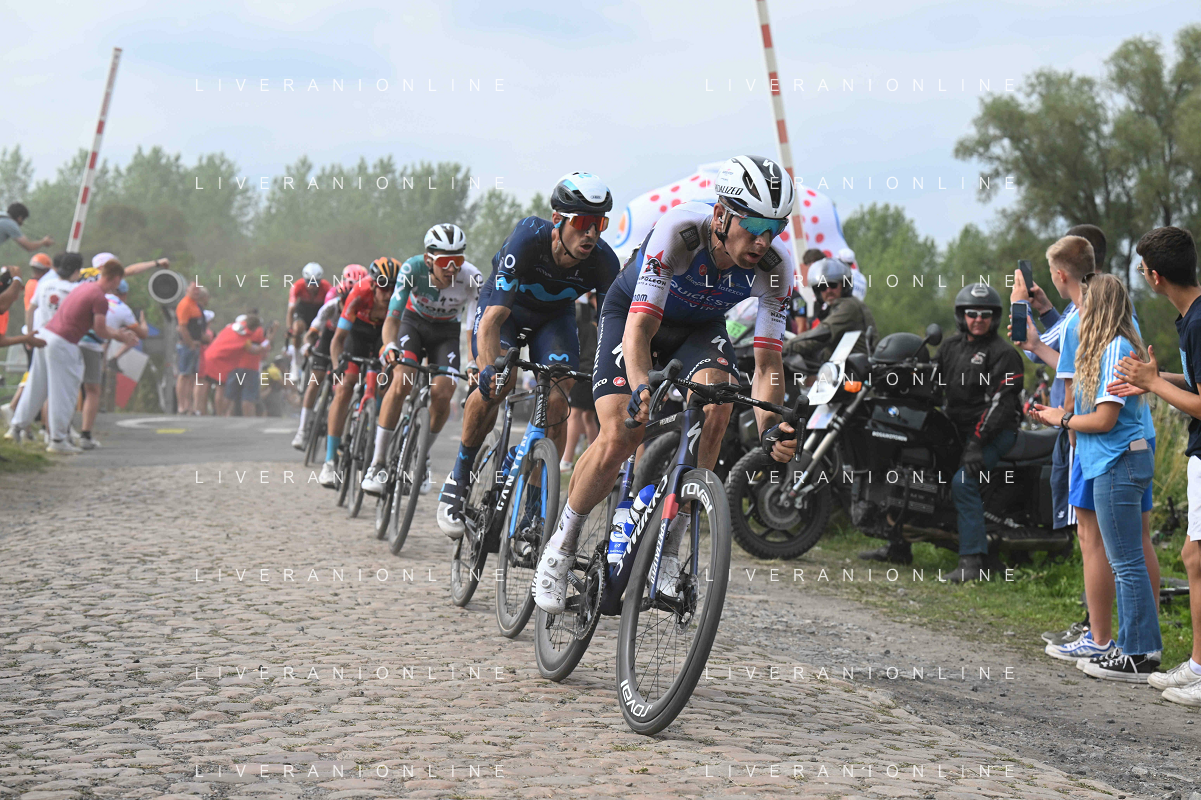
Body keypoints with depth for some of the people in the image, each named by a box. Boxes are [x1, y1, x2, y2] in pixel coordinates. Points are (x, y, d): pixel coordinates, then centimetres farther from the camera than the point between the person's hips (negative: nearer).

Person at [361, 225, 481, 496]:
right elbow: (392, 318, -30)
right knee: (401, 383, -24)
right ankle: (377, 463, -15)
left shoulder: (471, 278, -29)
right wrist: (390, 346, -51)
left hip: (446, 331, 1)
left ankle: (423, 456, 8)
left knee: (442, 393, -20)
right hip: (414, 322, -1)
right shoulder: (412, 269, -30)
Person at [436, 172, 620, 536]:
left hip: (554, 316, 3)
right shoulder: (528, 239, -38)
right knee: (498, 381, -29)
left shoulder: (603, 260, -29)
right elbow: (492, 318, -41)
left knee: (557, 400, -17)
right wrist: (489, 369, -57)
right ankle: (458, 478, -8)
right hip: (504, 306, -3)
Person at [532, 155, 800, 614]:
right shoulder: (679, 231, -37)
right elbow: (639, 328, -42)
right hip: (633, 312, -3)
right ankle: (561, 543, 6)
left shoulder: (774, 269, -27)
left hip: (700, 327, 3)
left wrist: (770, 429, -43)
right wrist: (642, 388, -60)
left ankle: (668, 549, -16)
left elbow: (768, 361, -26)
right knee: (618, 440, -20)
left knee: (716, 407, -28)